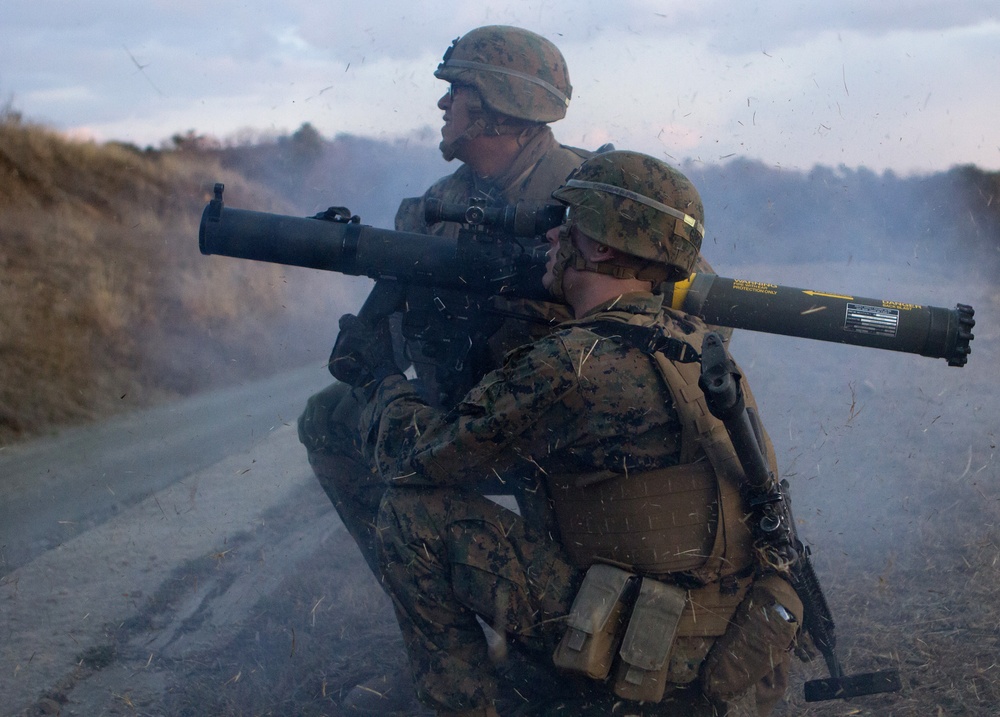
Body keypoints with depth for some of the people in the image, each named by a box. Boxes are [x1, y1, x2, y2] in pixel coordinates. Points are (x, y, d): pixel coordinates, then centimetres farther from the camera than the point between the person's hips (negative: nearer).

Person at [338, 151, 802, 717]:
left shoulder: (574, 365, -17)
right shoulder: (696, 344, 7)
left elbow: (415, 454, -6)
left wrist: (380, 372, 13)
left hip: (658, 665, -8)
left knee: (414, 516, -7)